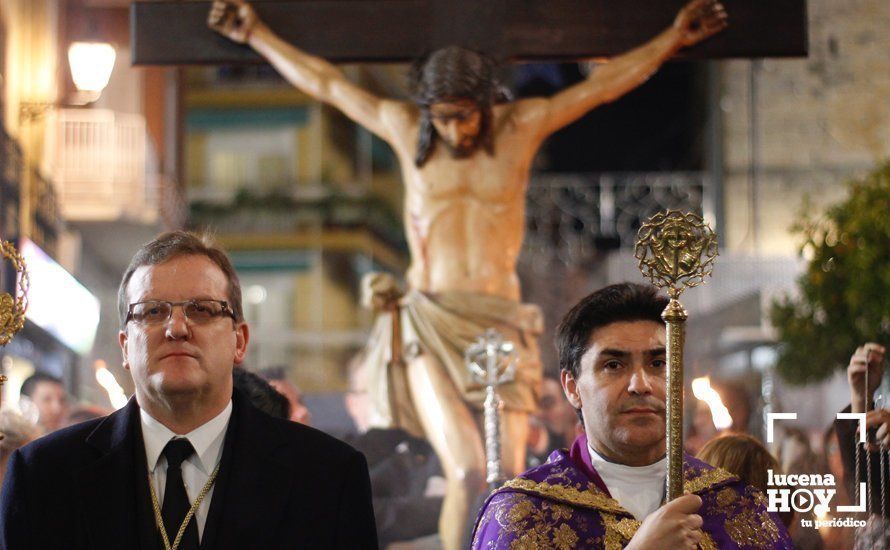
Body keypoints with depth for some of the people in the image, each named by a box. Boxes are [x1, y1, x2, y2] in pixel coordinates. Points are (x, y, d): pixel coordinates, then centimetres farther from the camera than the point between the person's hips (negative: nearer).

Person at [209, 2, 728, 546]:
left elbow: (605, 83, 12)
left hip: (500, 322, 1)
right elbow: (324, 82, 16)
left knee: (508, 476, -9)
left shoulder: (521, 127, 7)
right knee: (467, 475, -17)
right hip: (430, 323, -1)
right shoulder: (405, 129, 8)